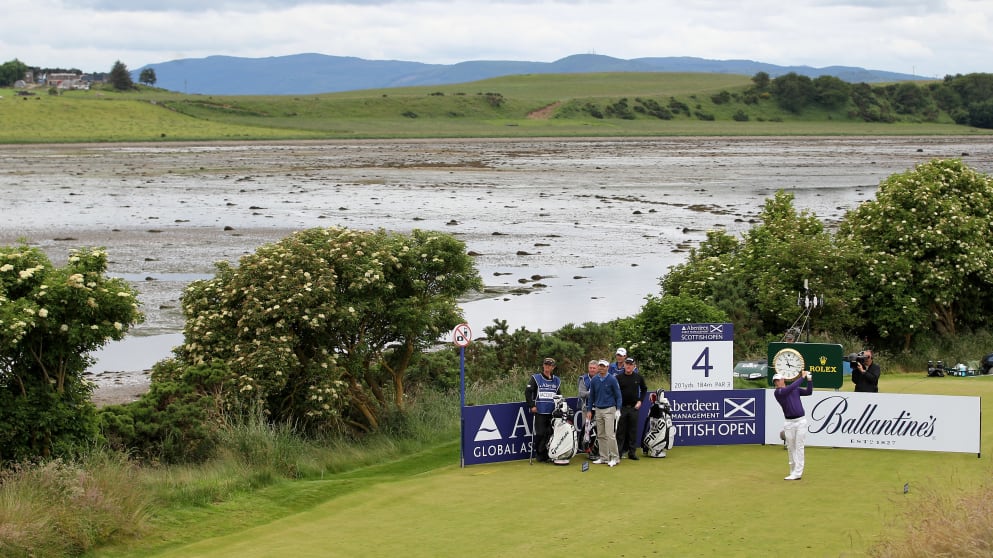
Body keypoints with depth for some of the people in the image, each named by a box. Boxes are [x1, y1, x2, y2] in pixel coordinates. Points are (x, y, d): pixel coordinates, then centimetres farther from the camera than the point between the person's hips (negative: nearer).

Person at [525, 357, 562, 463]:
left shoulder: (557, 380, 14)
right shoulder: (536, 378, 2)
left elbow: (559, 395, 23)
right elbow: (527, 392, -2)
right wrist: (531, 406, -8)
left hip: (552, 412, 4)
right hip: (539, 411, -4)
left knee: (550, 433, 1)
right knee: (540, 433, -6)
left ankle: (546, 454, 10)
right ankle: (539, 454, 3)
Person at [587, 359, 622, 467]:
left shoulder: (612, 380, -6)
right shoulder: (594, 380, 7)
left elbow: (618, 395, -3)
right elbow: (591, 396, 15)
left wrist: (618, 410, -11)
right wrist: (590, 411, 12)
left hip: (609, 409, -5)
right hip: (598, 410, 5)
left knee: (610, 435, -11)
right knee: (601, 435, 8)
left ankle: (615, 458, -6)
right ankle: (604, 457, 14)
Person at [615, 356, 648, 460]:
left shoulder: (638, 377, 5)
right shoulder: (619, 377, -1)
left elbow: (644, 389, 17)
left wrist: (640, 401, 6)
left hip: (634, 408, 2)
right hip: (622, 407, -2)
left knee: (633, 430, 5)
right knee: (620, 430, -1)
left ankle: (632, 451, 10)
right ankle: (618, 451, 3)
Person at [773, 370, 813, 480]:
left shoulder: (796, 389, 9)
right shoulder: (778, 392, -4)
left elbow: (808, 392, 4)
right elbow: (791, 387, -17)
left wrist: (809, 379, -9)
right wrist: (802, 377, -15)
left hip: (801, 421, 0)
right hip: (789, 422, 0)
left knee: (799, 447, -4)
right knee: (791, 448, 6)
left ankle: (797, 473, -7)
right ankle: (793, 471, 16)